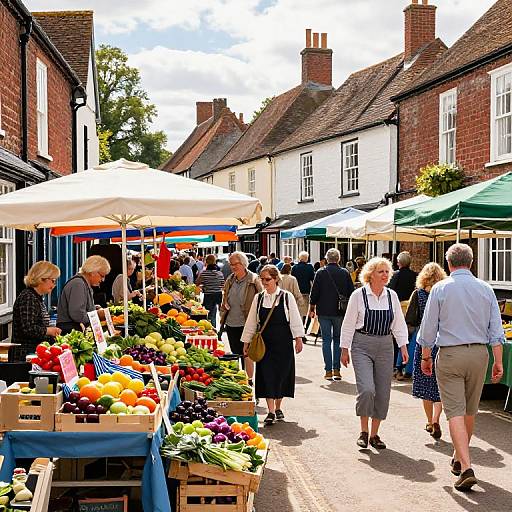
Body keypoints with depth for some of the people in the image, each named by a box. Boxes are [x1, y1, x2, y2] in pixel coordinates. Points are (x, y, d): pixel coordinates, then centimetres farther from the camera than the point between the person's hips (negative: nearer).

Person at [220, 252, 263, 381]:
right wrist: (223, 314, 8)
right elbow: (225, 300, 21)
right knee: (236, 354, 14)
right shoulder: (230, 280, 9)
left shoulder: (253, 280, -8)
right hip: (231, 323, 6)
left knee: (247, 353, -3)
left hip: (246, 323, -6)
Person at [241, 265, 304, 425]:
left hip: (283, 341, -1)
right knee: (267, 374, -5)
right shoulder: (258, 298, 6)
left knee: (281, 373, 4)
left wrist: (298, 338, -5)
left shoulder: (287, 297, -1)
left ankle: (278, 407, 22)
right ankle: (271, 411, -3)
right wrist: (247, 341, 9)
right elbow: (251, 321, 10)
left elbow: (295, 319, 1)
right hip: (264, 342, 1)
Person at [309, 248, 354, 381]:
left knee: (326, 340, 4)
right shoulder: (345, 273, -1)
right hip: (340, 312, 1)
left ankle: (328, 371, 0)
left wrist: (312, 308, 8)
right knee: (338, 340, 12)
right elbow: (351, 292, 3)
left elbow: (314, 293, -4)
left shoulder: (321, 273, -5)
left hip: (324, 311, -1)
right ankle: (336, 369, 8)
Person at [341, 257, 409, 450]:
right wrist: (344, 349, -1)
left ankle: (374, 434, 19)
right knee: (366, 389, -17)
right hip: (362, 345, -4)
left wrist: (403, 346, 4)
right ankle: (363, 431, 3)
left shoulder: (392, 296, 5)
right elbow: (348, 324, -2)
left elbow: (399, 324, 12)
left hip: (385, 347, 4)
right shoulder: (359, 295, -6)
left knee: (383, 393, 5)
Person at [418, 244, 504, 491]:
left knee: (455, 412, -5)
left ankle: (466, 468, -17)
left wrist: (426, 357, 9)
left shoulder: (440, 289, -4)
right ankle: (459, 459, 33)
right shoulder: (485, 289, 4)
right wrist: (498, 361, 5)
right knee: (470, 411, 17)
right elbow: (496, 330, 2)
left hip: (450, 354, -3)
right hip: (479, 353, 4)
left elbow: (428, 328, -2)